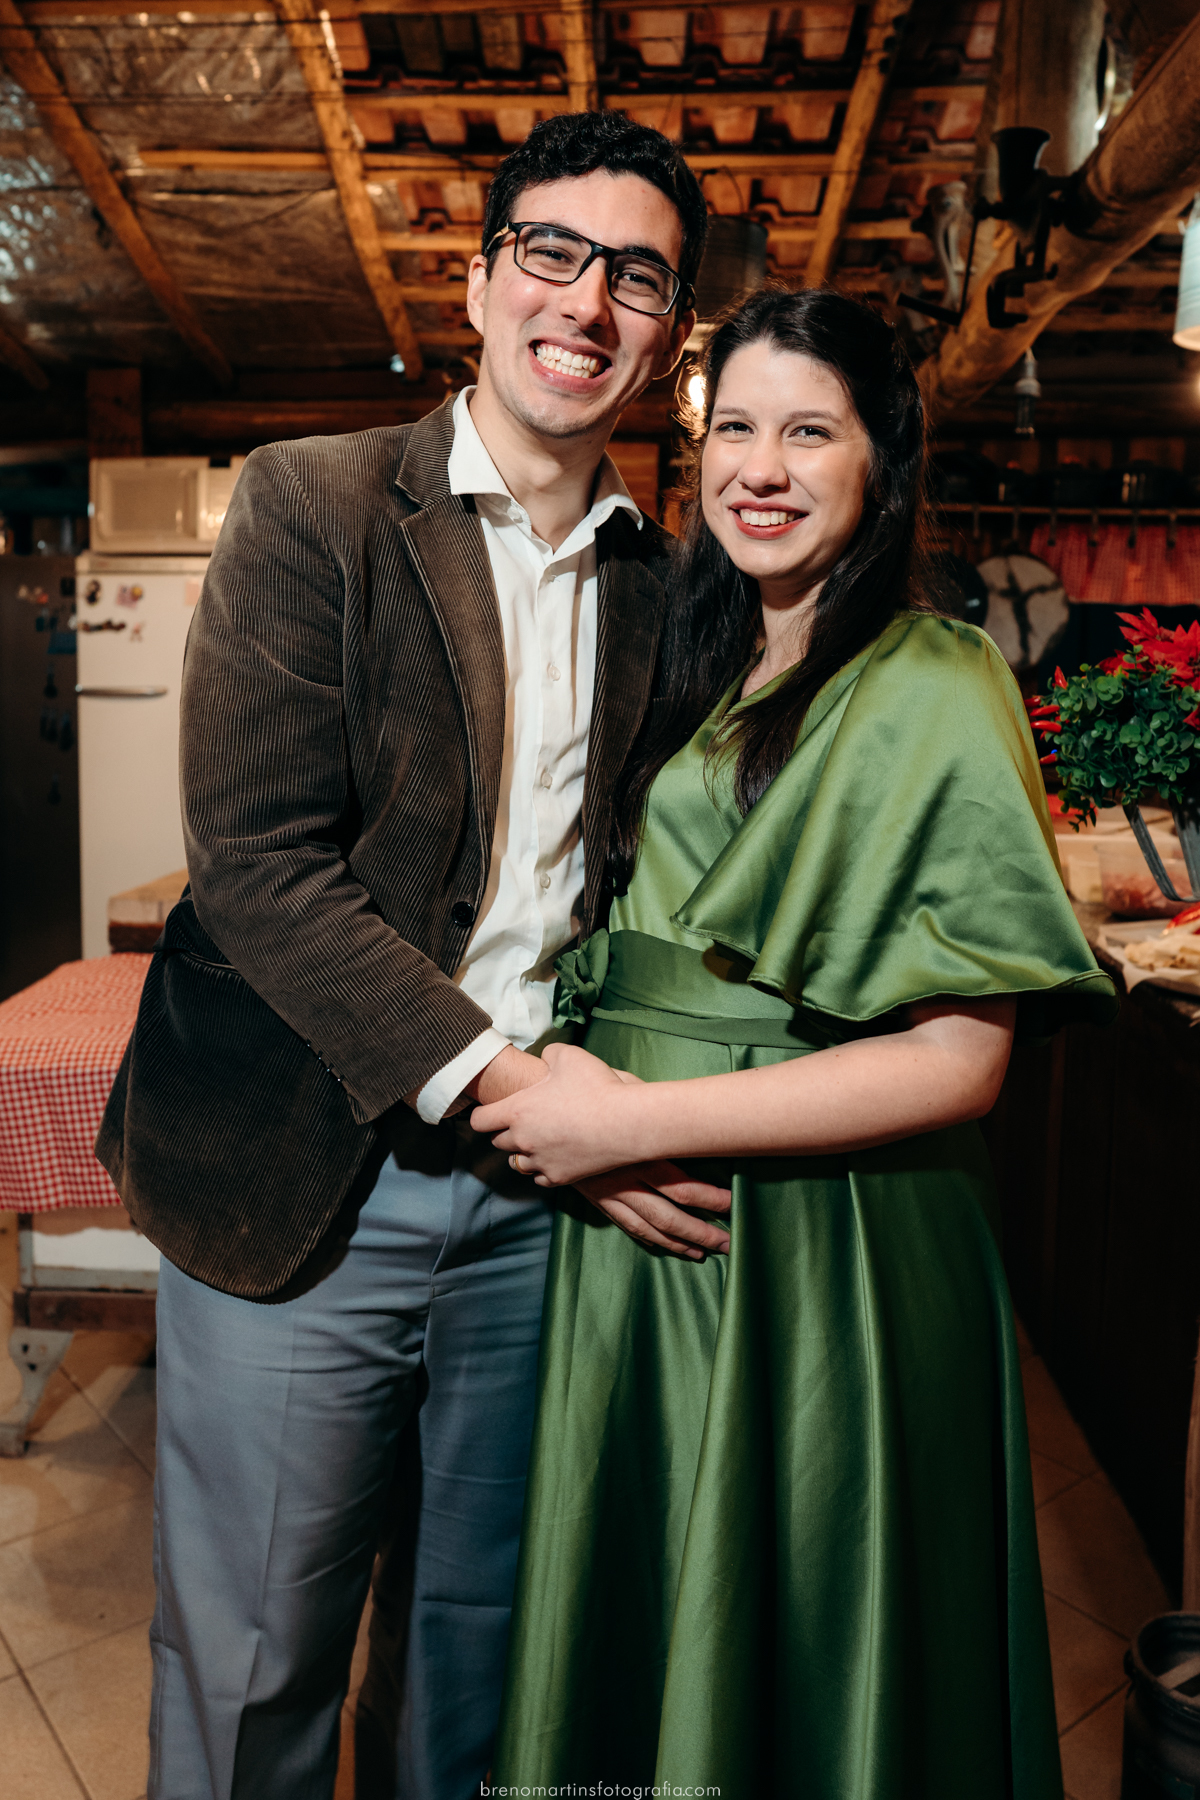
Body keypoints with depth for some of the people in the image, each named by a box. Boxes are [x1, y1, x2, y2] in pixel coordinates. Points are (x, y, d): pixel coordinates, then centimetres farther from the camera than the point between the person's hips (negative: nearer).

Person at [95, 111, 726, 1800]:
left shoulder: (667, 580, 8)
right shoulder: (311, 502, -4)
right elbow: (255, 857, -13)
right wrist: (494, 1079, -20)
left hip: (550, 1195, 4)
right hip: (304, 1178, -3)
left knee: (476, 1647, 20)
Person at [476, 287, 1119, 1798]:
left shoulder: (933, 692, -13)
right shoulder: (704, 678, 9)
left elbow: (957, 1062, -19)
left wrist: (633, 1119, -20)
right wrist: (568, 1083, 3)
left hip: (817, 1251, -7)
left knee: (786, 1662, 14)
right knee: (639, 1633, 23)